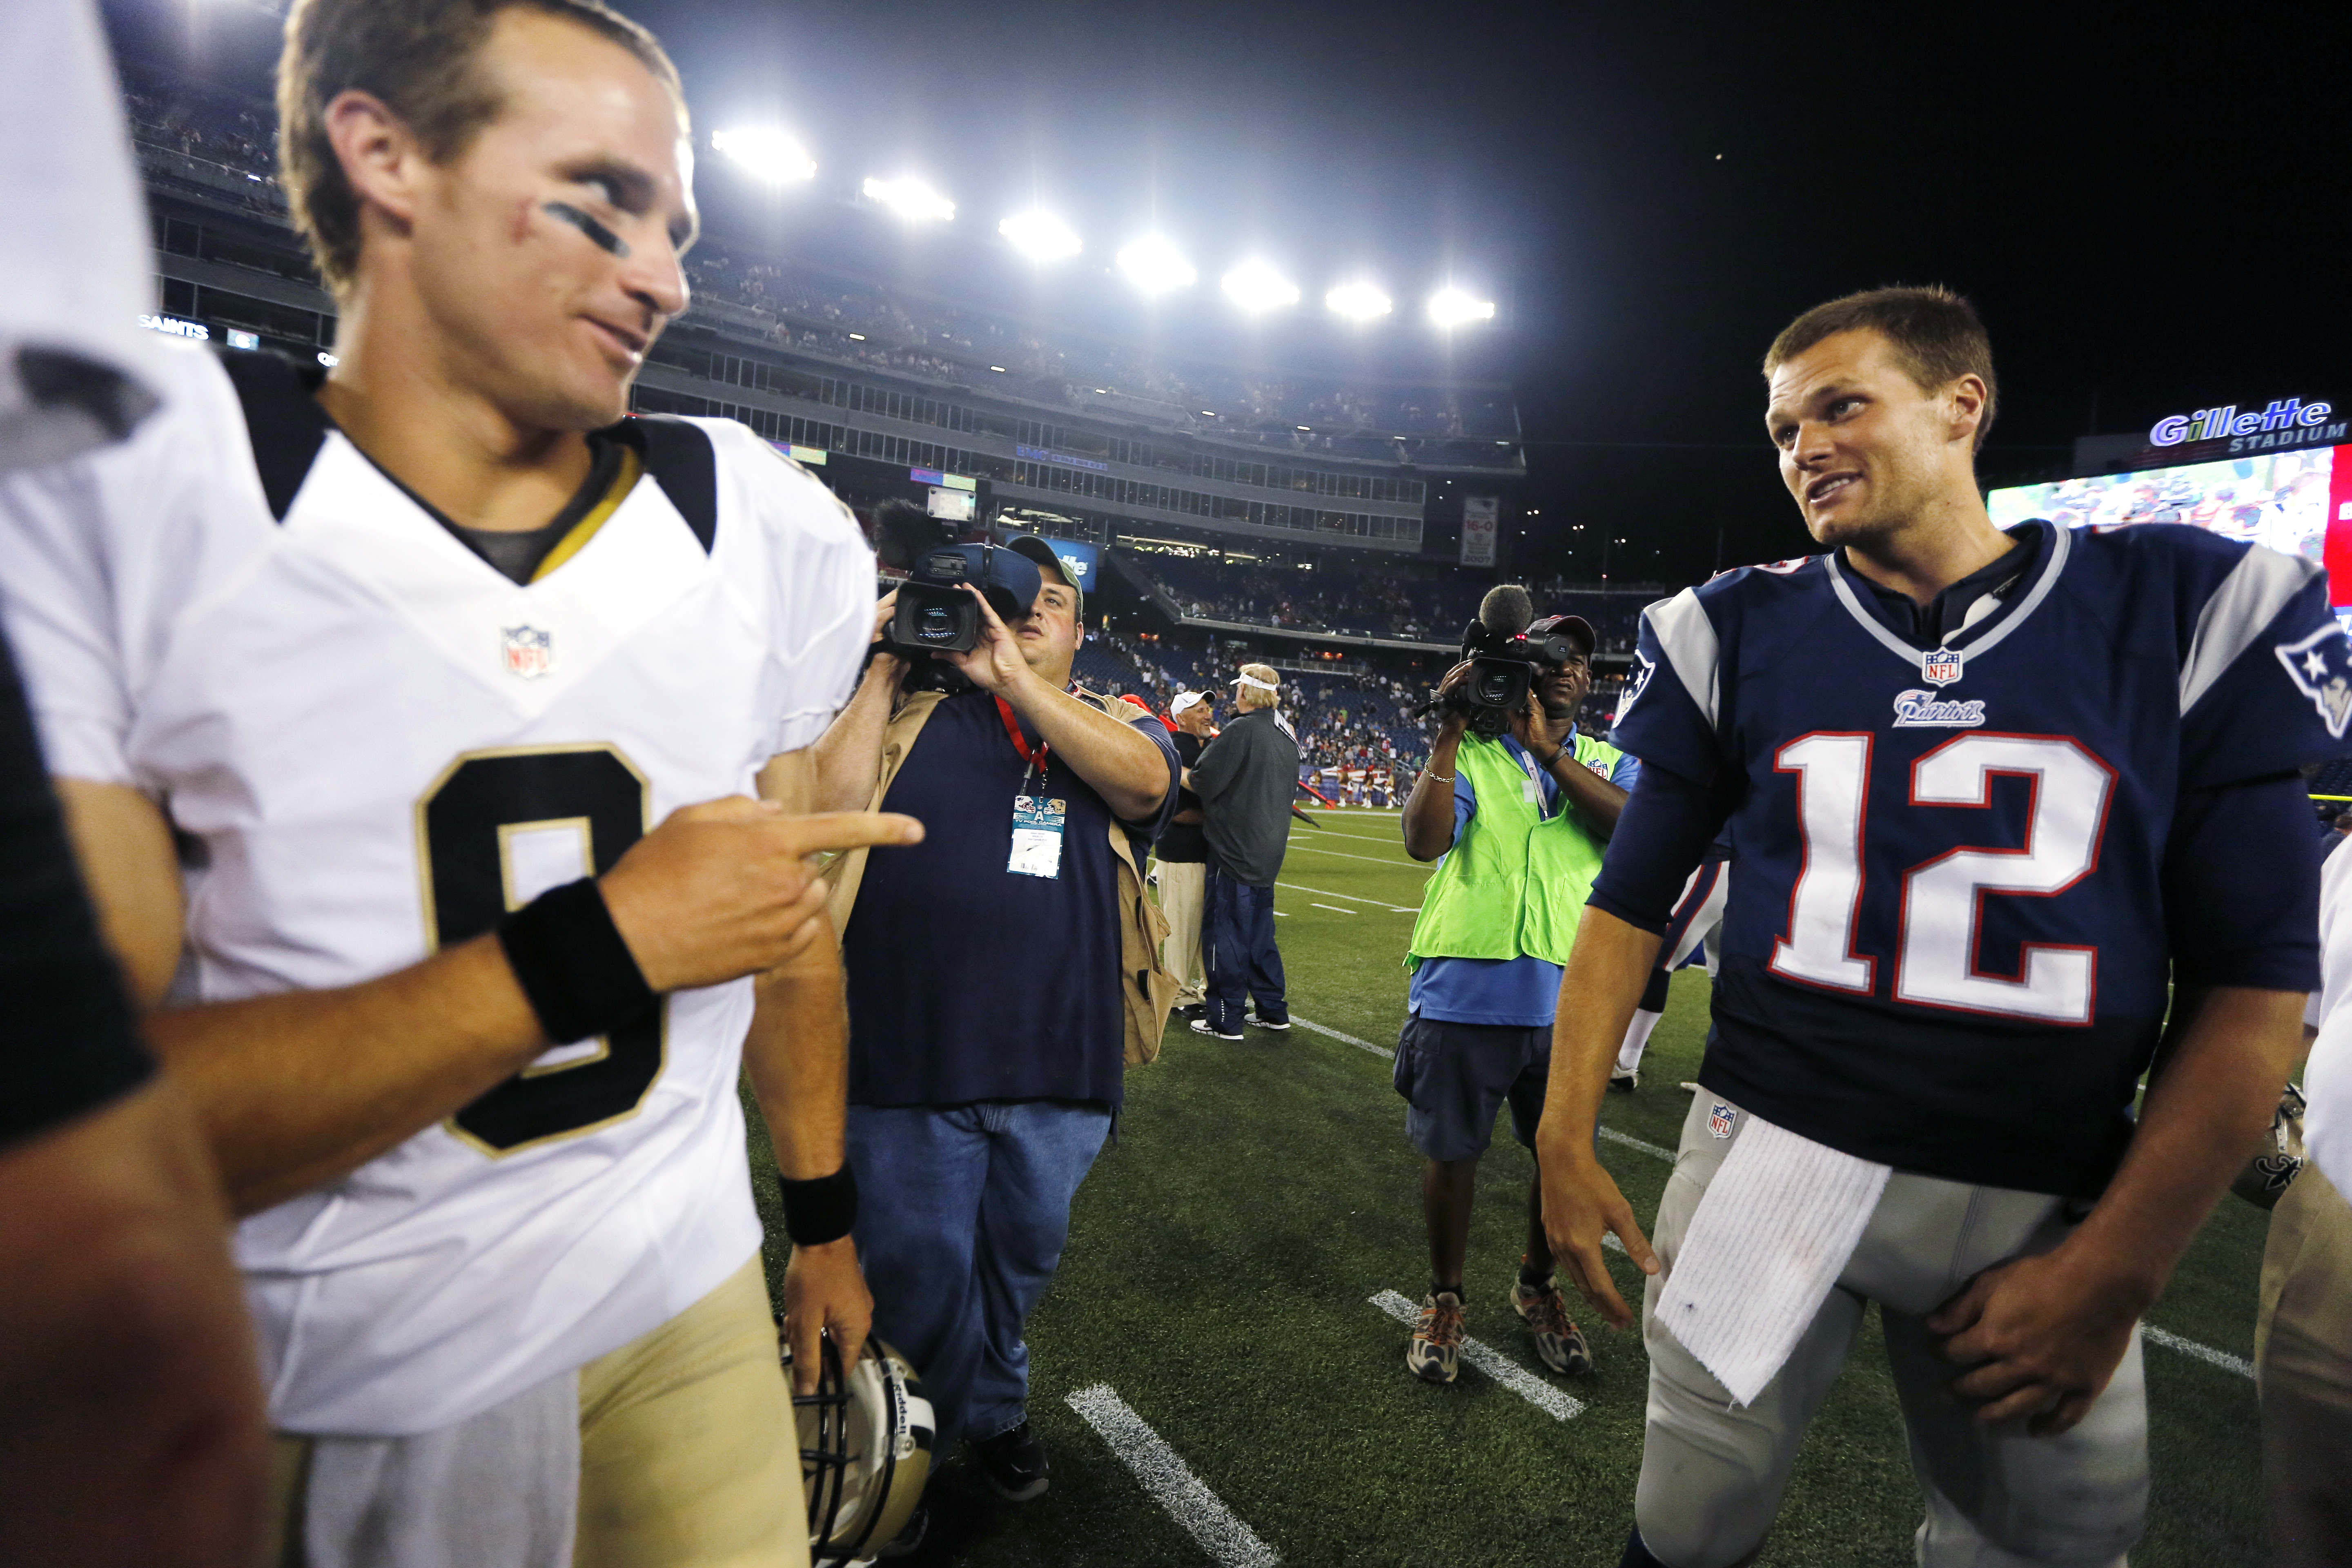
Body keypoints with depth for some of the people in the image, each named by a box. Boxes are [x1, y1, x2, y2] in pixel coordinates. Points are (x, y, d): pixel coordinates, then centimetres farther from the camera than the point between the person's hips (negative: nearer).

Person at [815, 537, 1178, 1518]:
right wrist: (882, 670, -7)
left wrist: (1011, 677, -17)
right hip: (909, 1058, -1)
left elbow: (1144, 780, -15)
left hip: (1060, 1062, 2)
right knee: (917, 1270, 14)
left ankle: (989, 1412, 48)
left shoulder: (1118, 725, 9)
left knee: (1022, 1258, 21)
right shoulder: (911, 711, 6)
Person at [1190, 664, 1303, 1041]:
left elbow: (1204, 780, -17)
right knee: (1259, 932, 17)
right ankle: (1273, 1011, 23)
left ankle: (1225, 1019, 5)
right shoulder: (1287, 734, 11)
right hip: (1268, 850, 8)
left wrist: (1176, 770, 4)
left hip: (1236, 850, -8)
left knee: (1225, 930, 0)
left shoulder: (1242, 729, -16)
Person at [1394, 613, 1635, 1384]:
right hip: (1465, 992, -2)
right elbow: (1423, 841, -14)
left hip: (1571, 999, 2)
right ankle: (1445, 1298, 31)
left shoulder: (1608, 762, 11)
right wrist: (1452, 732, -18)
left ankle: (1538, 1288, 40)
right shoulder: (1469, 755, 4)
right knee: (1451, 1153, 9)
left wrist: (1549, 750, -16)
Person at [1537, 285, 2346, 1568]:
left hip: (2043, 1207, 1)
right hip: (1767, 1154, 0)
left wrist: (2117, 1267, -6)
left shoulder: (2188, 611, -2)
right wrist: (1565, 1139, -4)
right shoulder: (1735, 634, -1)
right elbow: (1631, 905, 2)